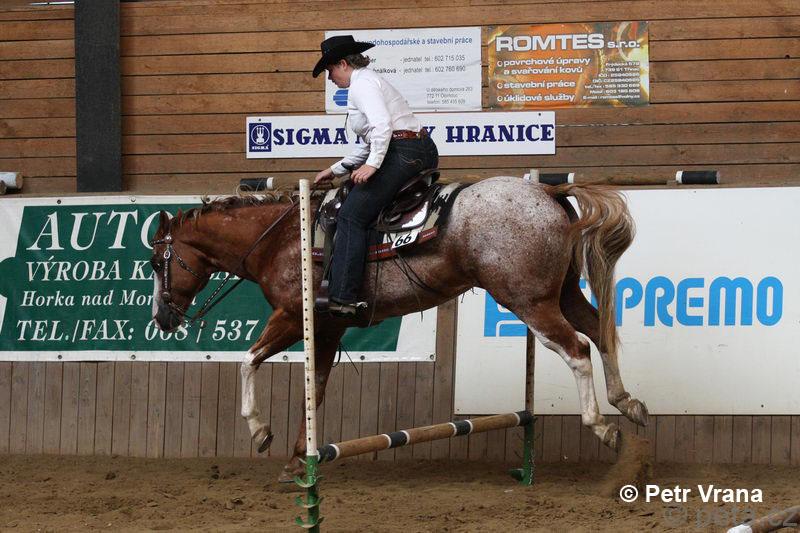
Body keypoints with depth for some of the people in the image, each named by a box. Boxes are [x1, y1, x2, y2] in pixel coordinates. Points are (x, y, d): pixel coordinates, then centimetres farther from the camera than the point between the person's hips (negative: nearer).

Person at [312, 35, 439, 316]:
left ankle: (343, 297, -22)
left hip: (404, 153, -11)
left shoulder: (362, 83, -5)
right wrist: (336, 170, 30)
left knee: (352, 215, -14)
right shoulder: (367, 81, 28)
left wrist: (372, 164, -25)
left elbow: (382, 125, -22)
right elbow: (368, 143, 32)